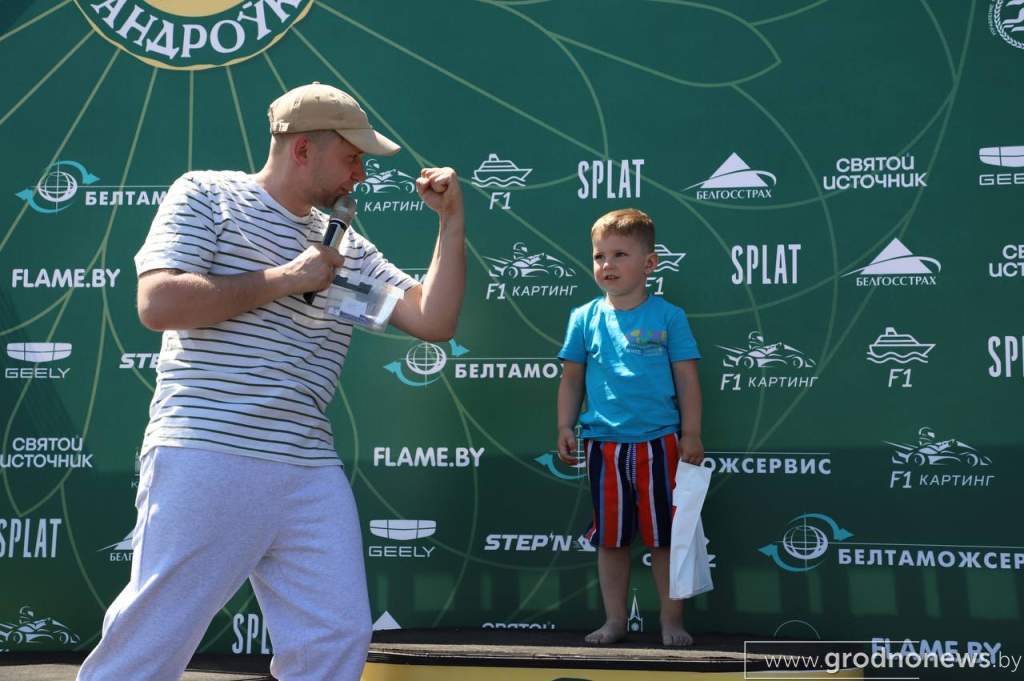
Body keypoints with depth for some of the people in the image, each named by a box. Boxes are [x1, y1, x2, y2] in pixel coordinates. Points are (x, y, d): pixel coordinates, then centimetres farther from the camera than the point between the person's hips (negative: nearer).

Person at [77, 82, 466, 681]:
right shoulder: (207, 195, 3)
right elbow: (158, 304, -11)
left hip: (311, 474, 6)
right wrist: (284, 279, -8)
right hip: (204, 458, -5)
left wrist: (452, 223, 6)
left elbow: (432, 322, 12)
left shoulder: (348, 245, 17)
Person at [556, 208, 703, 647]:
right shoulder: (584, 319, 4)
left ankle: (671, 620, 18)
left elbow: (686, 379, 0)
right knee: (610, 537, 10)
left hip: (659, 444, -2)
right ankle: (614, 620, 23)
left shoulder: (668, 317, -1)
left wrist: (691, 434, -4)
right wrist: (565, 428, 3)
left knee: (664, 537, 5)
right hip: (604, 445, 2)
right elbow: (571, 379, 10)